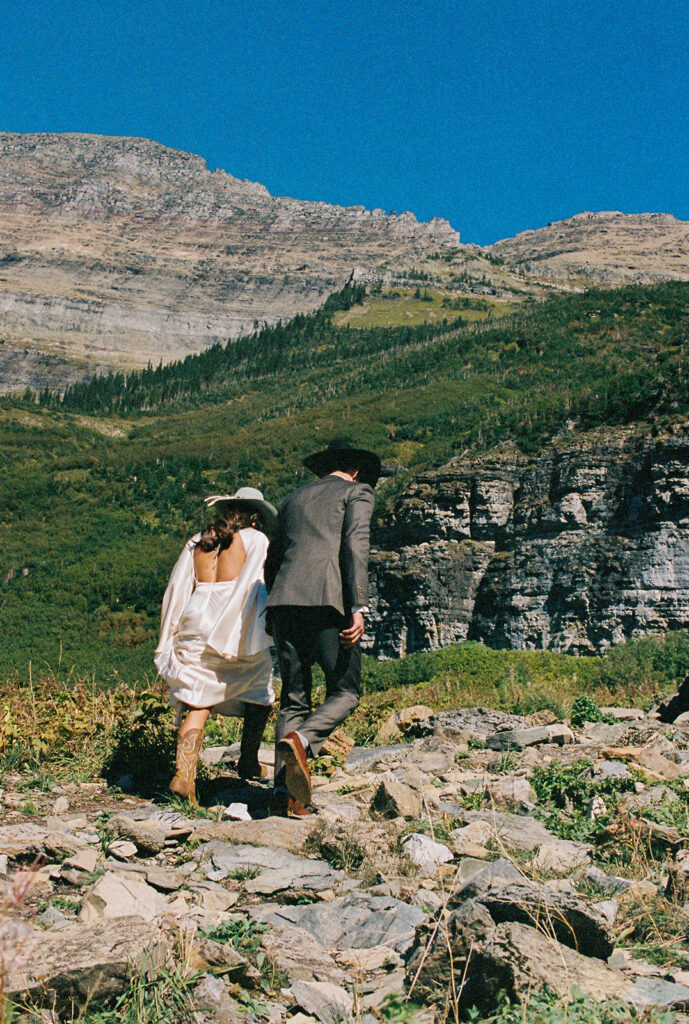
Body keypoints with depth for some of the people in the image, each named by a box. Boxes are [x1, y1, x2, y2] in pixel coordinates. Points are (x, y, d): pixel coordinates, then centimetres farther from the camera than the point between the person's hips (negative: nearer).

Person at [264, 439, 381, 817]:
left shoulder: (294, 497, 28)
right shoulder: (357, 491, 11)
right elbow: (355, 546, -6)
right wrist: (358, 608, -13)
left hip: (285, 602, 5)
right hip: (328, 601, -5)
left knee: (293, 698, 7)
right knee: (345, 692, 6)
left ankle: (284, 791, -3)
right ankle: (300, 740, -21)